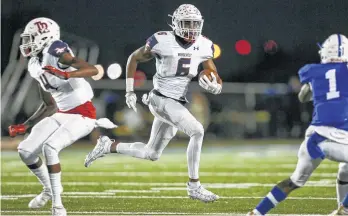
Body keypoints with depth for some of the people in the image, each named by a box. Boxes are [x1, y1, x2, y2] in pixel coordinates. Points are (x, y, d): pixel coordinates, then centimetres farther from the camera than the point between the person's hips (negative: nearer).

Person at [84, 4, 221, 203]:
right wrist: (130, 91, 2)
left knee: (152, 154, 14)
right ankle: (194, 187, -17)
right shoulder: (162, 41, -12)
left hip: (178, 103, 7)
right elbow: (134, 59, 4)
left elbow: (215, 78, 8)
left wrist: (214, 86, -17)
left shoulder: (204, 46, 0)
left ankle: (108, 146, 32)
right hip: (161, 100, -7)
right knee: (197, 131, -24)